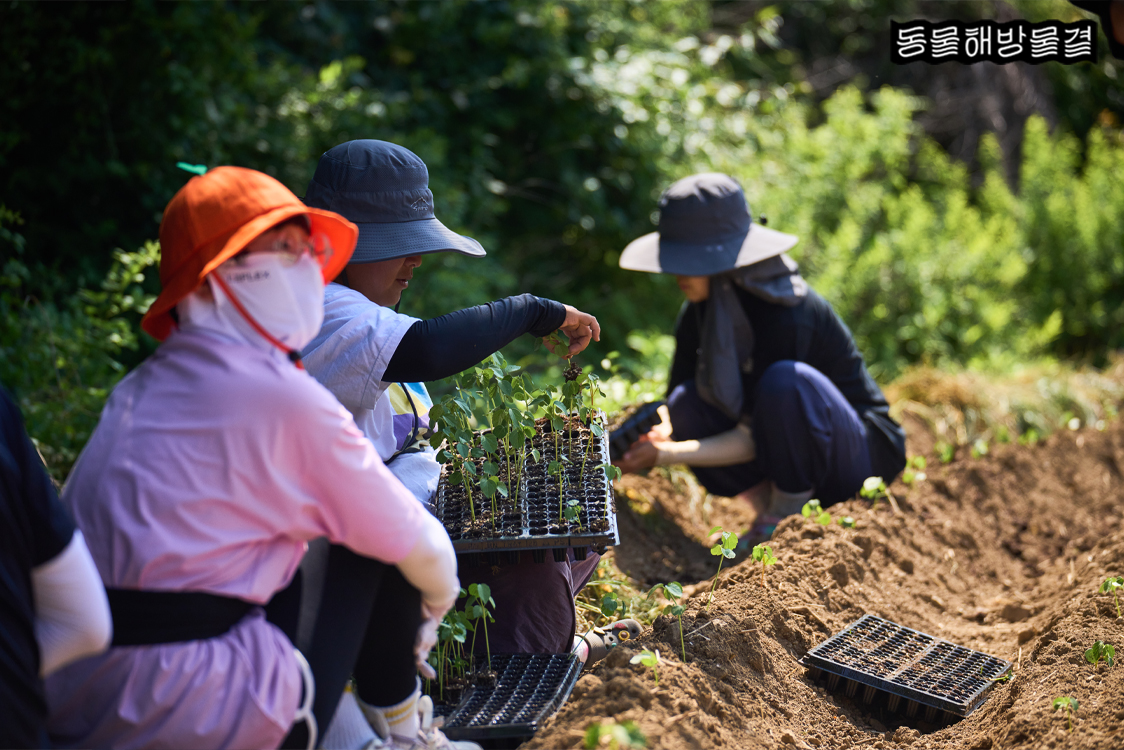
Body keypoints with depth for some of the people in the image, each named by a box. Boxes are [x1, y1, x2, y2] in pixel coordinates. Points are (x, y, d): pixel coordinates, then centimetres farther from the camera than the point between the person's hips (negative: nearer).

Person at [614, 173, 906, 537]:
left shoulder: (788, 315, -28)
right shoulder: (699, 312, -5)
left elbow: (756, 440, -24)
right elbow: (672, 413, 0)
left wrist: (666, 454, -26)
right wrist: (644, 438, -22)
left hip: (865, 452, -7)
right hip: (794, 457, 7)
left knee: (784, 381, -35)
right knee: (687, 403, -13)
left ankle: (791, 514, -14)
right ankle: (769, 508, -2)